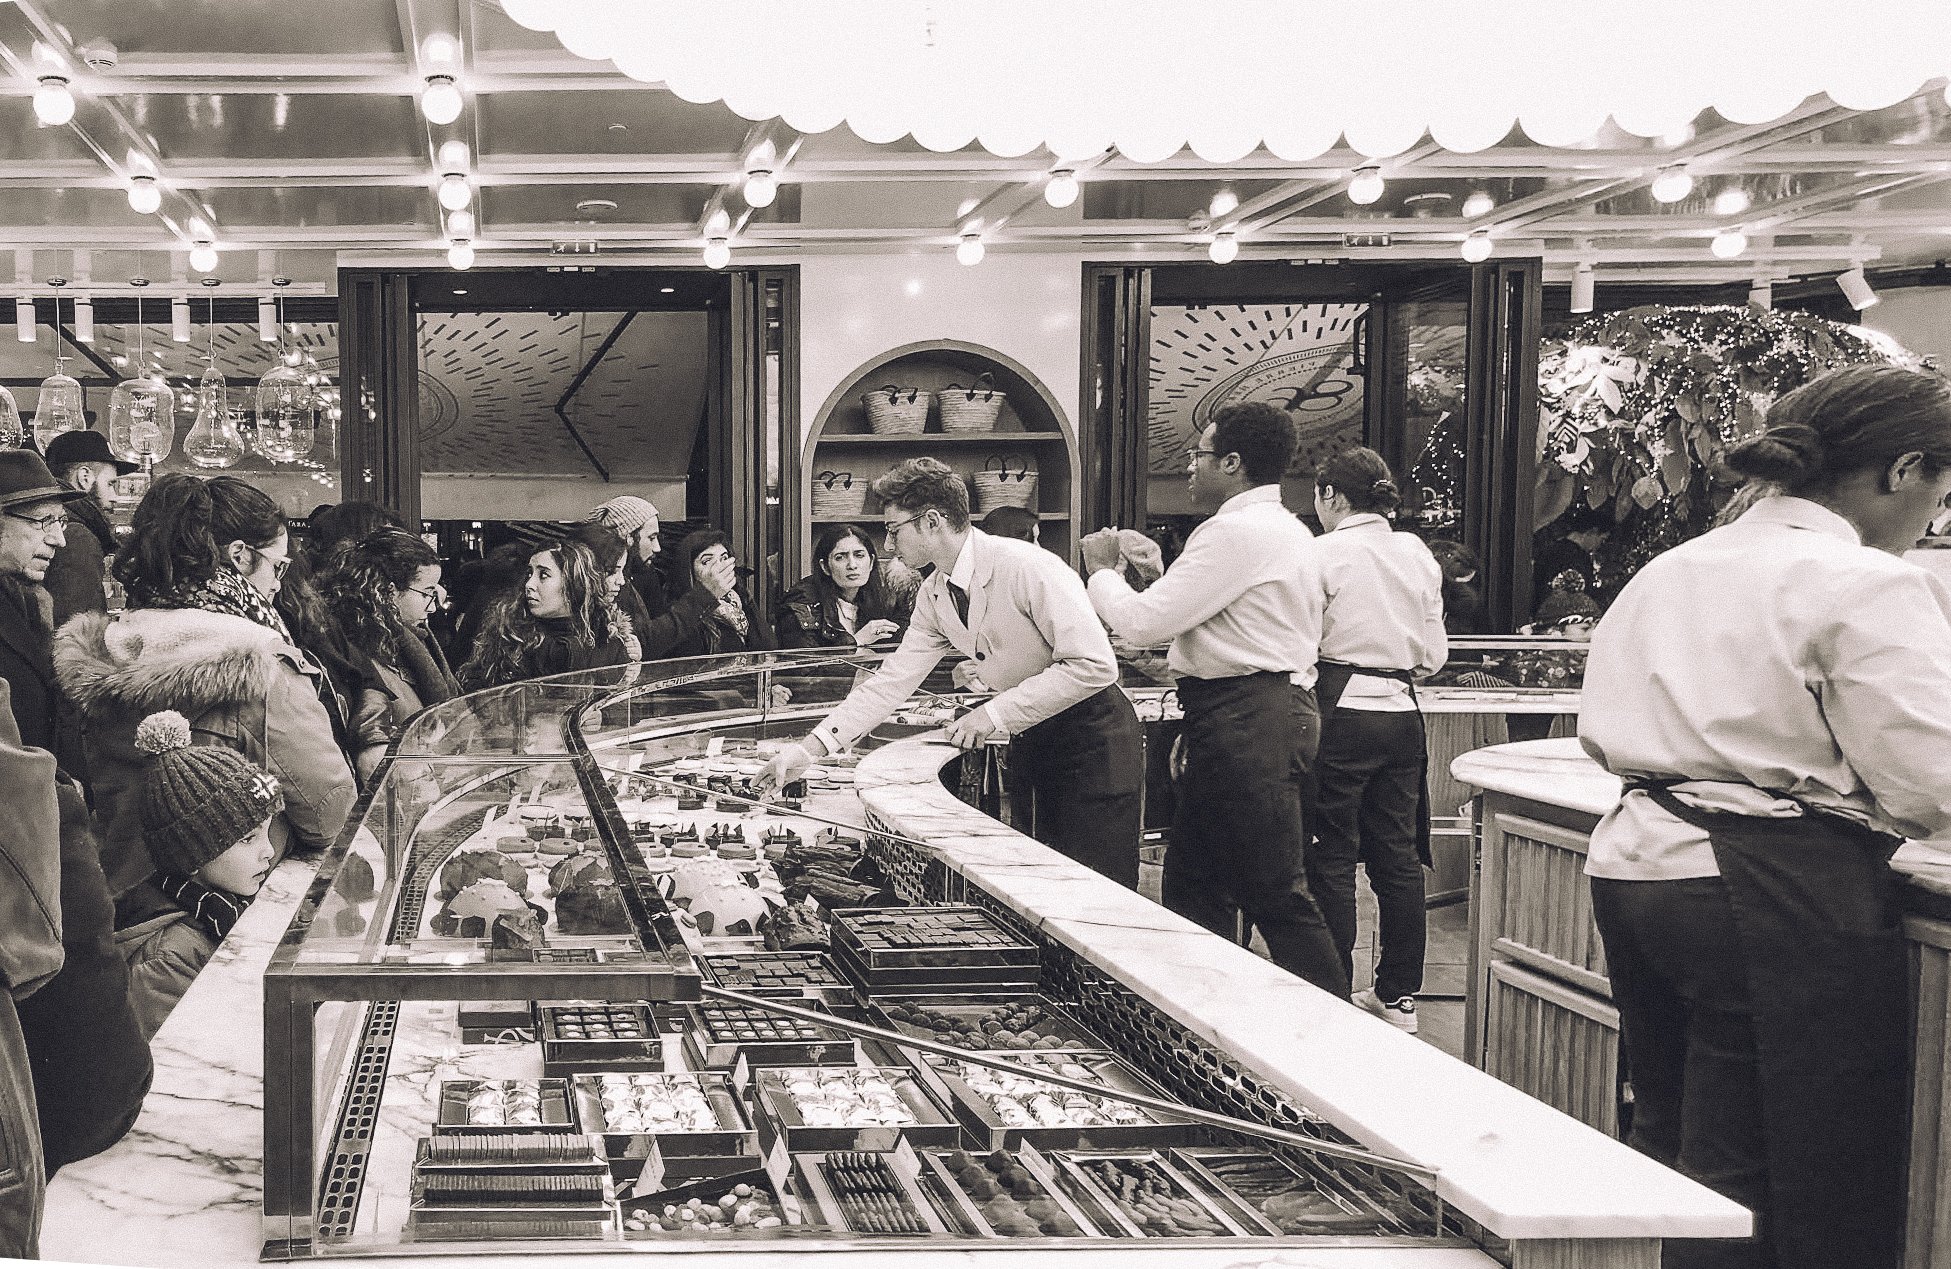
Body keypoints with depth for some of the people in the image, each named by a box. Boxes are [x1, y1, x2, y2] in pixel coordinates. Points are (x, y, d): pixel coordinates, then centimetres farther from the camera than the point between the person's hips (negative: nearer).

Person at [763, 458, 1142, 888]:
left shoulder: (1027, 567, -23)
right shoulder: (934, 597, 2)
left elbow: (1093, 665, -25)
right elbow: (891, 681, 6)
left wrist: (996, 712, -24)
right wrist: (809, 749, 0)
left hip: (1092, 736, -8)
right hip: (1033, 738, 8)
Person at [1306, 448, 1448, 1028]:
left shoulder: (1326, 553, -9)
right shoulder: (1418, 554, 8)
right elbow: (1434, 654, 11)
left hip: (1341, 712, -6)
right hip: (1402, 713, 6)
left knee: (1333, 856, 2)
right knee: (1398, 855, 11)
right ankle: (1399, 993, 17)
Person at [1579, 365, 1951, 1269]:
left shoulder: (1668, 573, 14)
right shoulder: (1870, 587, -10)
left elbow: (1604, 736, 19)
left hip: (1632, 867, 8)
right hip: (1778, 897, -8)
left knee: (1675, 1157, 17)